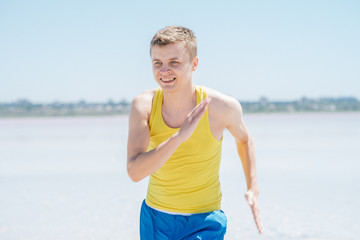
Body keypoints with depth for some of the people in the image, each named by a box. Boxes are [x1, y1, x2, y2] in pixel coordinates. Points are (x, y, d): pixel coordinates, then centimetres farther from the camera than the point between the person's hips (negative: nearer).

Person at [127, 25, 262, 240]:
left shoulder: (221, 106, -17)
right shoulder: (143, 105, -15)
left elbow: (244, 139, 7)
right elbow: (135, 172, -27)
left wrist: (253, 190, 3)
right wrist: (179, 136, -38)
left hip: (203, 223, -2)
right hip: (154, 218, 3)